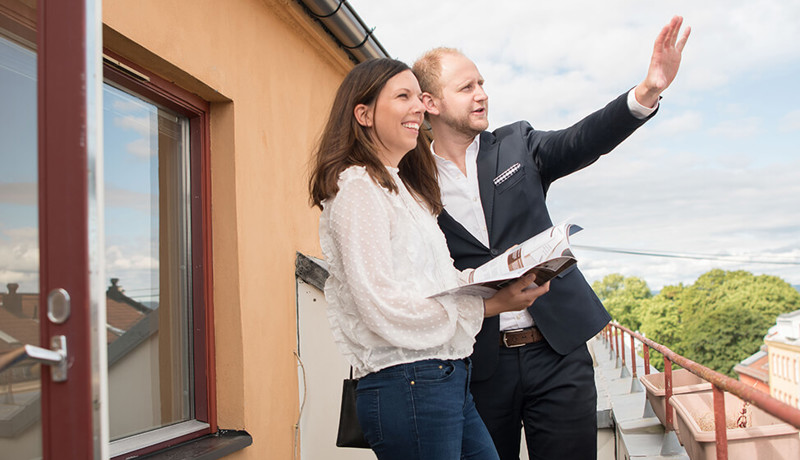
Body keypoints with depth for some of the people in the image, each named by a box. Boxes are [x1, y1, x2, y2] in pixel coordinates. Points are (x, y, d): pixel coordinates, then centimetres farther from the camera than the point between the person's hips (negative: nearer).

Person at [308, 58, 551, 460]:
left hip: (446, 379, 9)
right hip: (407, 383, -9)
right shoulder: (358, 185, -11)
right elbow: (382, 306, -19)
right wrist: (488, 305, -17)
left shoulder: (402, 186, 19)